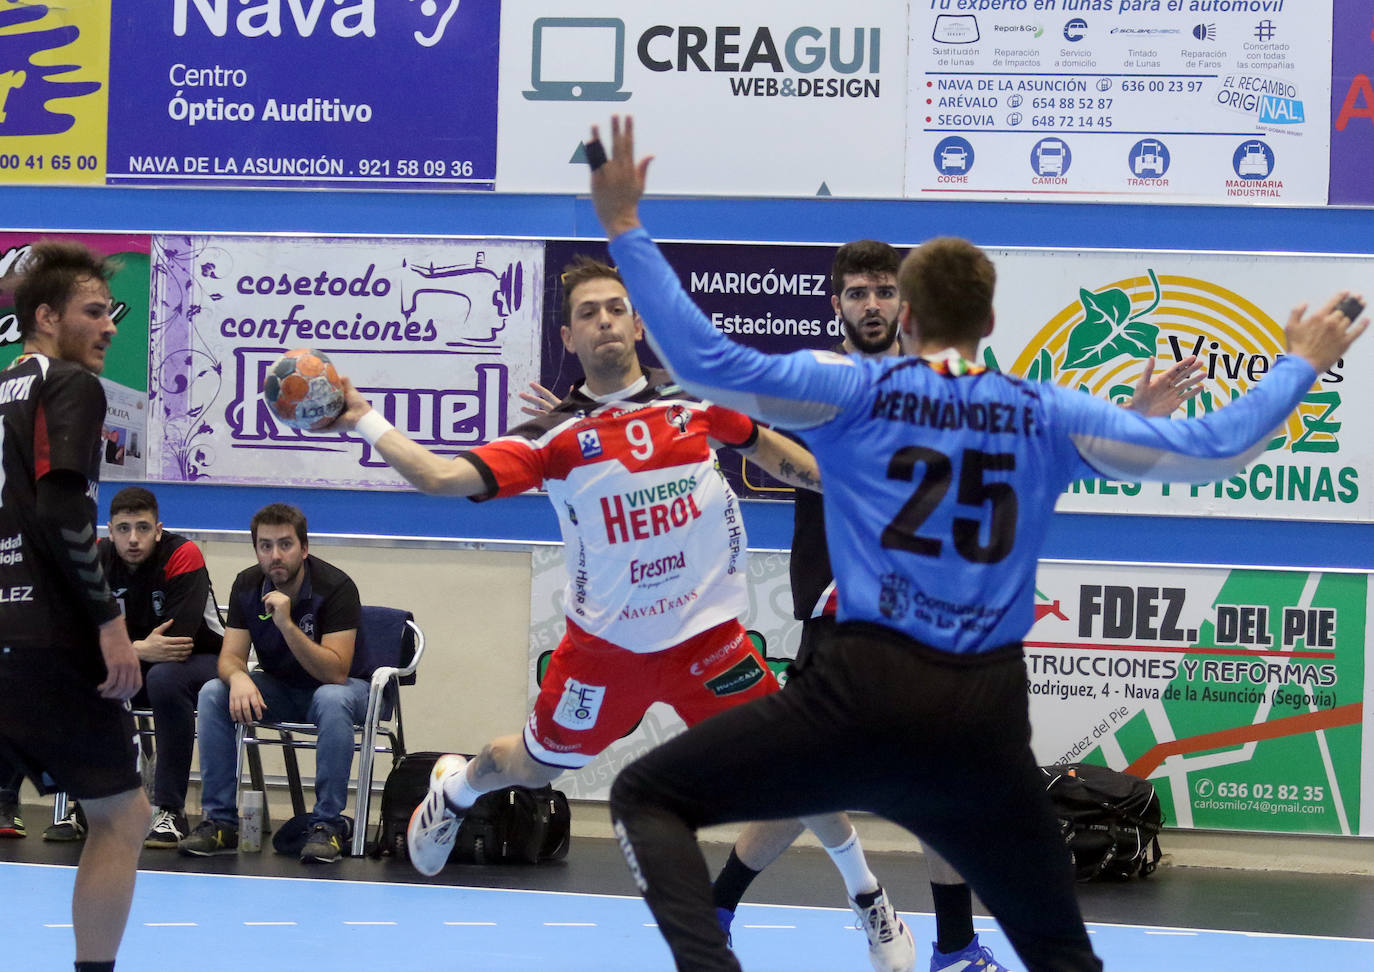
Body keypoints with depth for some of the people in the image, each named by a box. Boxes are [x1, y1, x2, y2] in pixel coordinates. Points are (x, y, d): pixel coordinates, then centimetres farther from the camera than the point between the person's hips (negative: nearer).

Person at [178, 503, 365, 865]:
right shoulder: (247, 586, -8)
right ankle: (219, 821, -17)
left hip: (336, 685, -5)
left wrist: (287, 624, -40)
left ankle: (328, 824, -31)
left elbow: (335, 672, -30)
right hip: (277, 687, 5)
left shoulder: (335, 587, -24)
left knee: (332, 700, -39)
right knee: (212, 693, -20)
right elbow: (230, 656, -11)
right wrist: (237, 677, -36)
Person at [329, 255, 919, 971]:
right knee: (535, 766, 16)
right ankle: (453, 789, 53)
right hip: (605, 643, 0)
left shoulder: (695, 401, -4)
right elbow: (444, 477, -18)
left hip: (706, 636, 0)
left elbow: (768, 449, 16)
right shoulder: (555, 436, -10)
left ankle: (867, 897, 19)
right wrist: (363, 421, -25)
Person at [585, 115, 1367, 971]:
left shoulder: (855, 390, 2)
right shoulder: (1048, 416, 10)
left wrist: (625, 228, 1)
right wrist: (1300, 365, 28)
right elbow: (1211, 451, 12)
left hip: (866, 695, -3)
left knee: (647, 796, 10)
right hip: (988, 723, 3)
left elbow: (707, 362, -6)